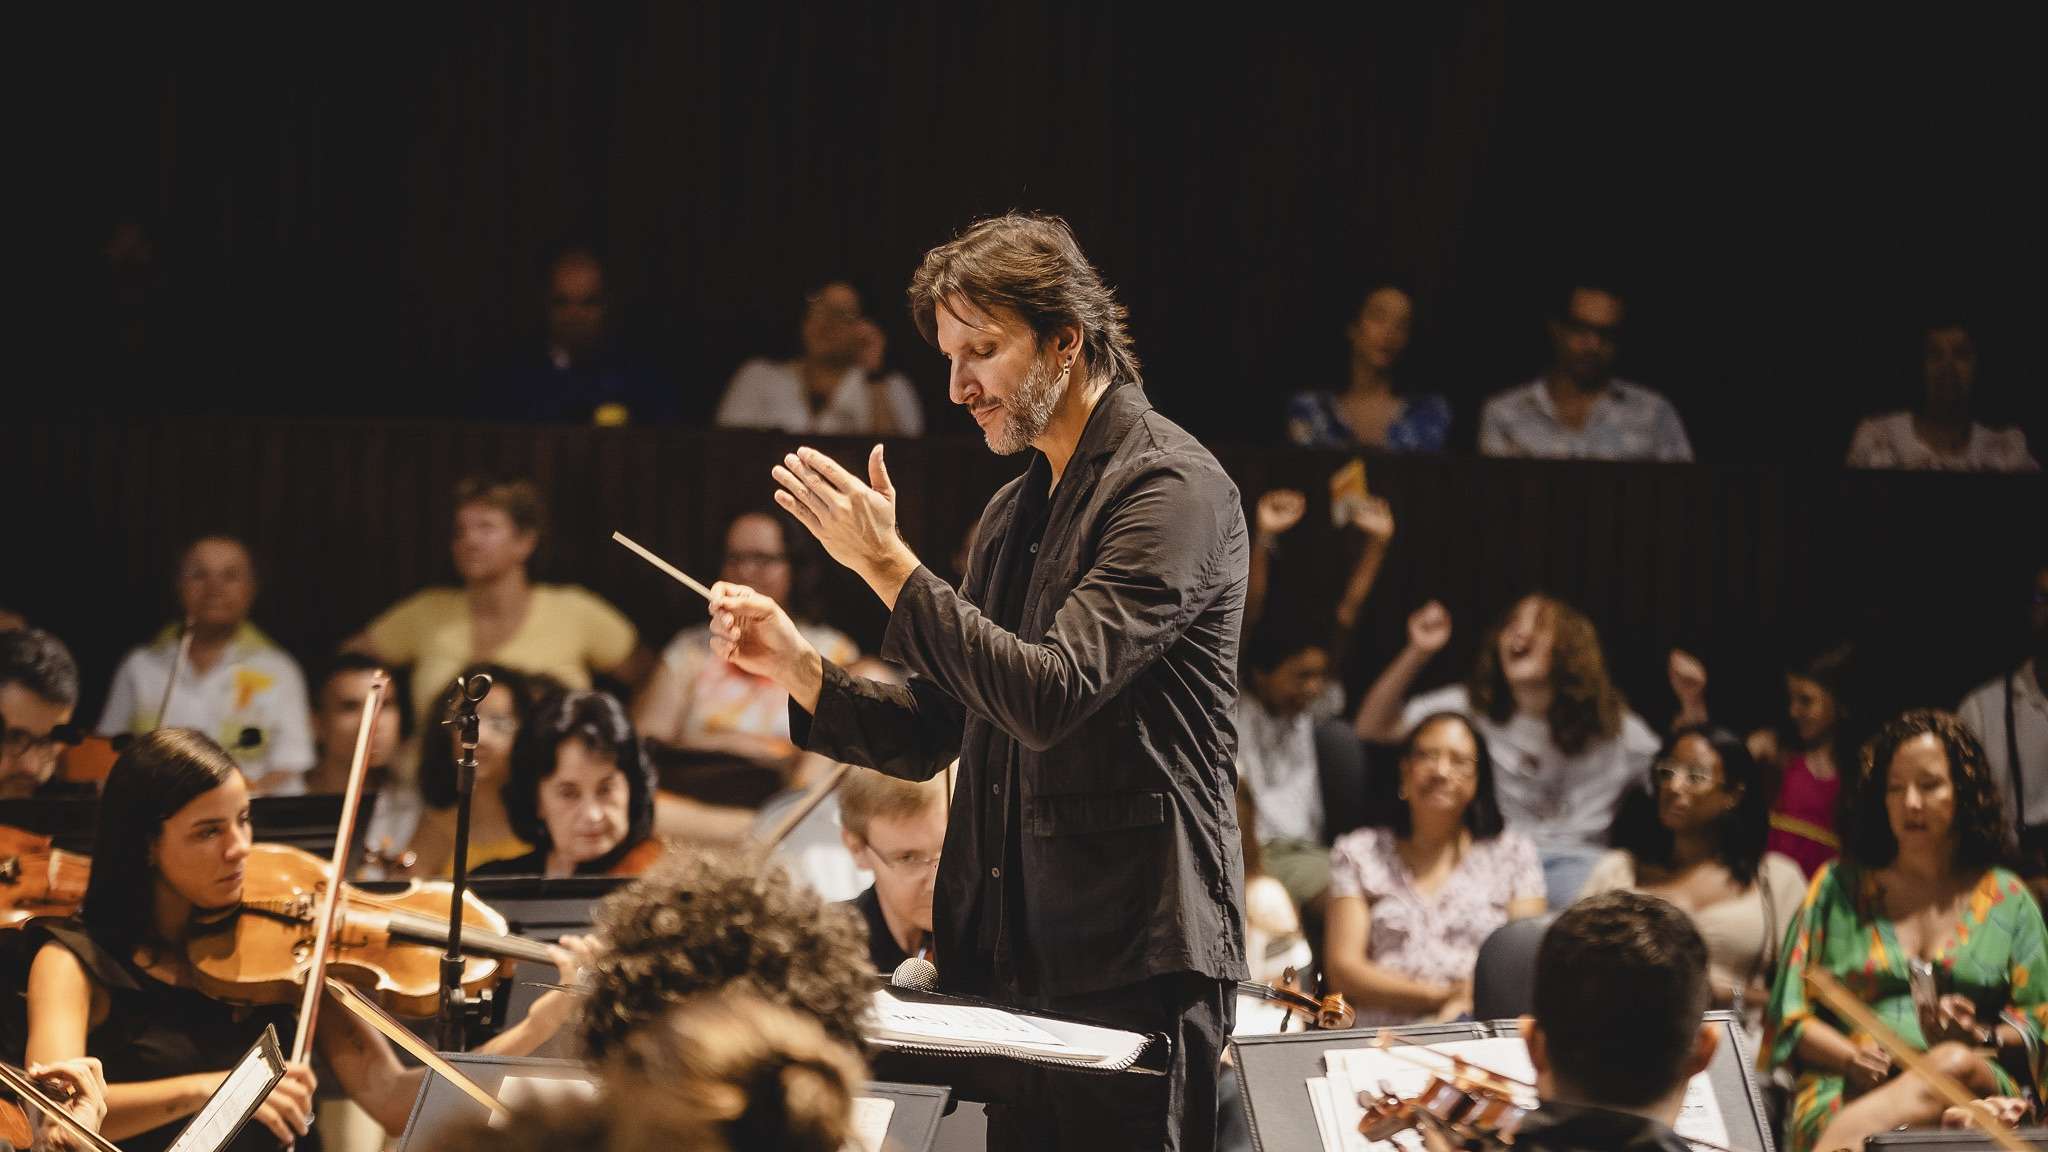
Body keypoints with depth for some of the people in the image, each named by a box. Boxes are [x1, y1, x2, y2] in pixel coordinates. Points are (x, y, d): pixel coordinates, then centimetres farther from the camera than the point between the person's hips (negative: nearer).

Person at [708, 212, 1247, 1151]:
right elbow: (931, 735, 18)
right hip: (1014, 958, 8)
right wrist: (796, 668, 2)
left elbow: (1050, 695, -20)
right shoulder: (1015, 512, 18)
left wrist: (888, 565, -18)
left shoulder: (1173, 489, -9)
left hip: (1130, 963, -8)